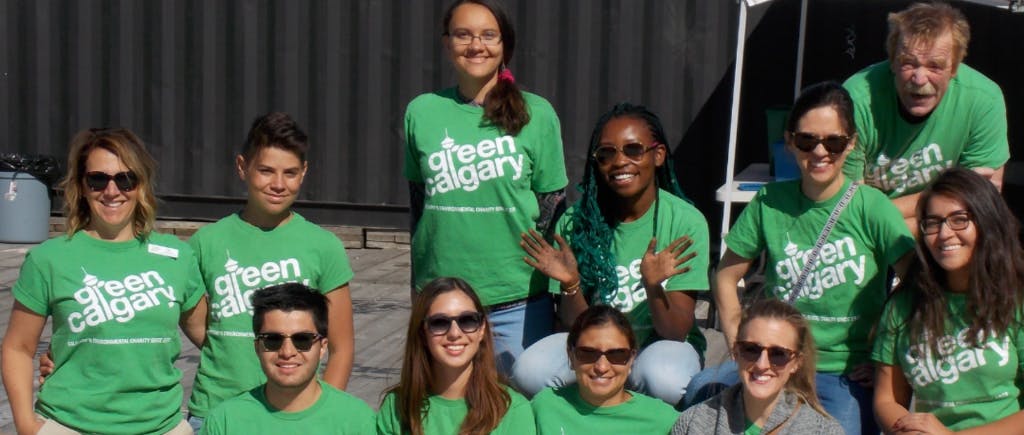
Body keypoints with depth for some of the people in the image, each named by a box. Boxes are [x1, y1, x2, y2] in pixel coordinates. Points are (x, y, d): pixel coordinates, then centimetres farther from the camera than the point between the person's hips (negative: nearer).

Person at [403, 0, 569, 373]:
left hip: (519, 301, -1)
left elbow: (552, 212, 3)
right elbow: (418, 206, 10)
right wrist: (419, 295, 13)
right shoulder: (421, 112, 3)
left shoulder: (536, 113, -2)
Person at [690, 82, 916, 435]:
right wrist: (741, 346, 2)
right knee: (701, 389, -25)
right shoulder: (769, 202, 2)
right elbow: (726, 277, 12)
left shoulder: (871, 207, -6)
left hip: (847, 375, -2)